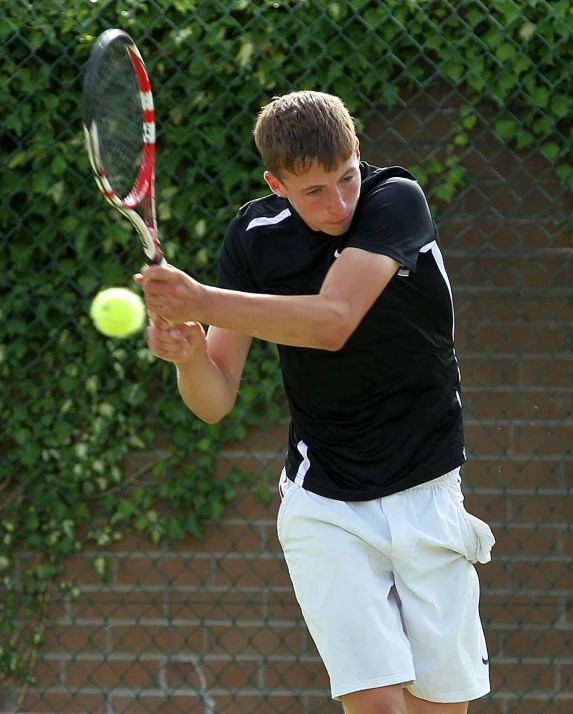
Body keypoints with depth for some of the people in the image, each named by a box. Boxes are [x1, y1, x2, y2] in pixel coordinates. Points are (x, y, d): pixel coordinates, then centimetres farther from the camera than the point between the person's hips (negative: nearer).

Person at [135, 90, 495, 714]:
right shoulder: (254, 237, -5)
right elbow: (216, 400, -5)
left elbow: (334, 320, -30)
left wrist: (202, 301, -37)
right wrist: (189, 355, -28)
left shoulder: (397, 200, -14)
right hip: (325, 508, 1)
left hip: (427, 496, 0)